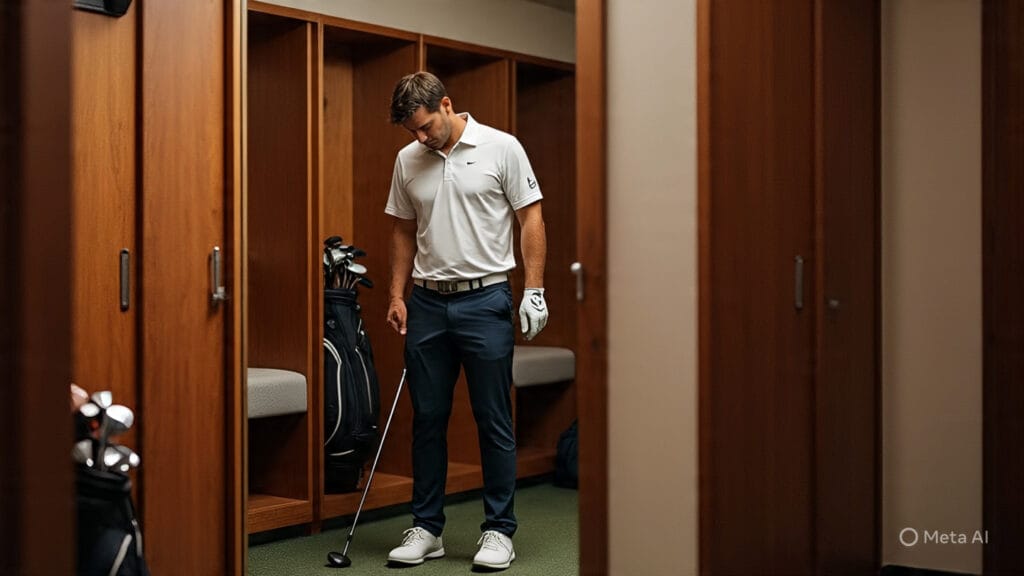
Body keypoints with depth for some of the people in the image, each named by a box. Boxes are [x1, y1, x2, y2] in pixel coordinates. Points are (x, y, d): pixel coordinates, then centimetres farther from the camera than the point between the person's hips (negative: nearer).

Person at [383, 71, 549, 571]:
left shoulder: (501, 148, -5)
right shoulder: (408, 161, 8)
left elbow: (531, 218, -5)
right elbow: (404, 231, 15)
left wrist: (534, 289, -10)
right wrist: (397, 295, 8)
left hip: (485, 301, -4)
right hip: (427, 303, 4)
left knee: (494, 421, 1)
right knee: (427, 418, 9)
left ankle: (499, 530, 11)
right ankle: (426, 528, 19)